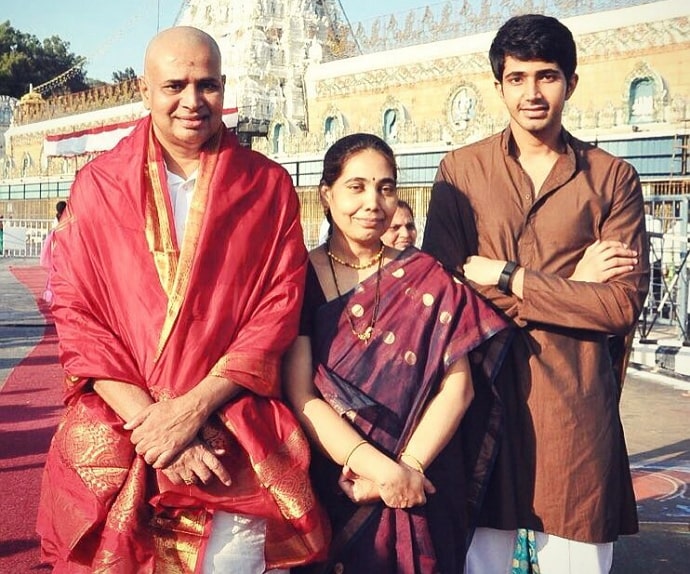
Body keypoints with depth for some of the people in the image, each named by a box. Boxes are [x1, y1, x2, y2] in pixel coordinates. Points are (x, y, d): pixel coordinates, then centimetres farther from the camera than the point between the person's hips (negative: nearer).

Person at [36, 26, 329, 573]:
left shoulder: (268, 186, 4)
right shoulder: (97, 185, 4)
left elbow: (279, 309, -2)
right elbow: (77, 315, 0)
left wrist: (191, 409, -12)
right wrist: (147, 421, -11)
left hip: (235, 434, 0)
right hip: (114, 433, 1)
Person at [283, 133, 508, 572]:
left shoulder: (426, 278, 0)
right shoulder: (300, 278, -4)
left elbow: (457, 385, -6)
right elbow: (300, 396, -11)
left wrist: (405, 468, -16)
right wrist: (382, 469, -18)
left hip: (419, 491, 1)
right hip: (326, 490, -1)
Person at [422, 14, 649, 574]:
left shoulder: (613, 178, 5)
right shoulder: (460, 170, 6)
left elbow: (624, 304, -5)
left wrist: (507, 278, -10)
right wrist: (568, 288, -8)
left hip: (576, 399, 0)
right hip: (480, 392, 1)